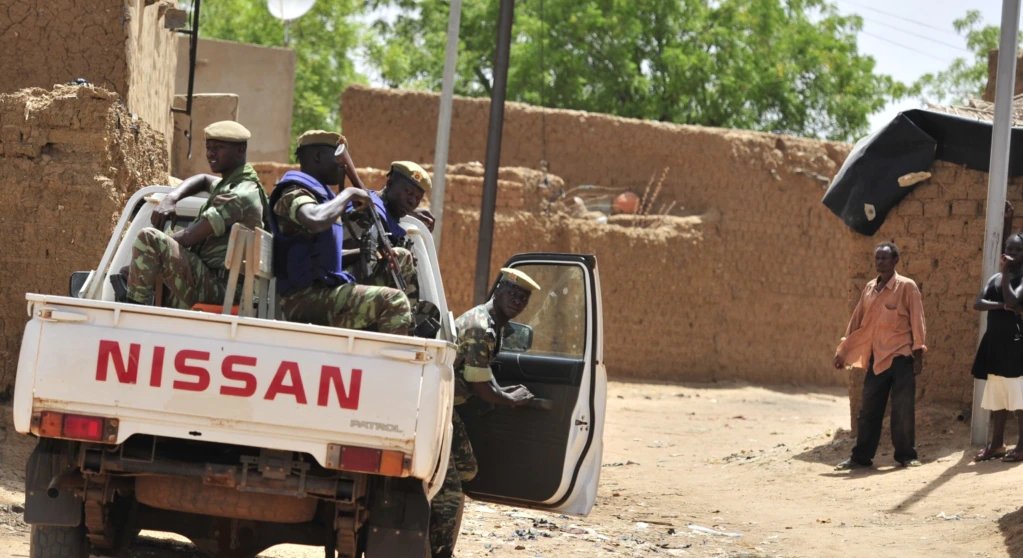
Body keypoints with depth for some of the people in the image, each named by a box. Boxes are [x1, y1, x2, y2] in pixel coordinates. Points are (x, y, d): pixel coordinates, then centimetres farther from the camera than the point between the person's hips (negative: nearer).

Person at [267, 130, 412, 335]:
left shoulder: (318, 193, 22)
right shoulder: (294, 195, -9)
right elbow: (316, 221, -33)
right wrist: (349, 194, -17)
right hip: (306, 298, -11)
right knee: (393, 302, -23)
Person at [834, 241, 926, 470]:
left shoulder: (907, 287, -4)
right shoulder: (869, 289, 11)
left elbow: (917, 322, -5)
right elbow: (857, 321, 16)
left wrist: (918, 355, -9)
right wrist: (843, 352, 14)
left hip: (901, 358, -5)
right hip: (876, 358, 5)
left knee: (903, 410, -2)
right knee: (868, 410, 6)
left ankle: (906, 455, 7)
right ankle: (861, 456, 11)